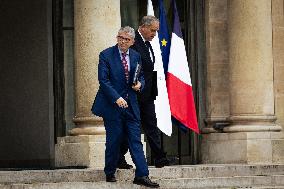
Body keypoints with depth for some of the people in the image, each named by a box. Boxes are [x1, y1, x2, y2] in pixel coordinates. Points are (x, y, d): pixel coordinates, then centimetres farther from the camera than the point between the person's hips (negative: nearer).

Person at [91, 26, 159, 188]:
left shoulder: (136, 56, 10)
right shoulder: (106, 55, -5)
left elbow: (141, 77, 18)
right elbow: (103, 80, -11)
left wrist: (140, 84, -6)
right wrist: (116, 98, -19)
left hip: (131, 105, 4)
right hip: (112, 105, -4)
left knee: (136, 141, -1)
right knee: (114, 141, 2)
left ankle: (142, 175, -3)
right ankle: (110, 173, 17)